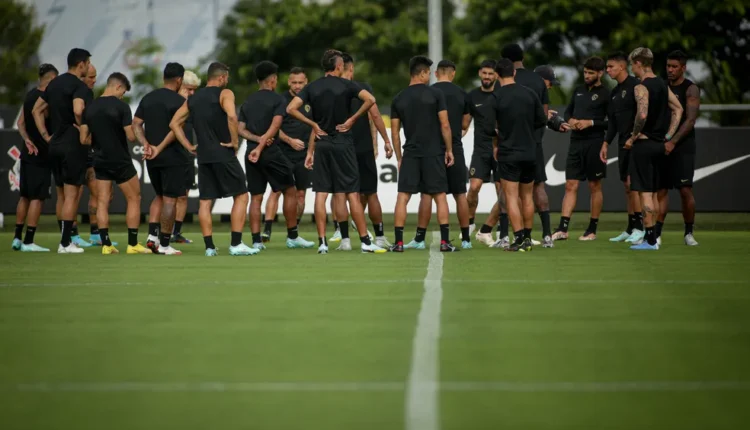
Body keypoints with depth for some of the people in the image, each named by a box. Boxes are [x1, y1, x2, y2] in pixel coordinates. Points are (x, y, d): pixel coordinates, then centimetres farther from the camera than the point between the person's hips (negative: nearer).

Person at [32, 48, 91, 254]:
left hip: (55, 145, 8)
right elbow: (78, 111, -29)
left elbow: (36, 110, 16)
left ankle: (65, 240, 18)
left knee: (62, 196, 14)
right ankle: (65, 243, -4)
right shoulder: (79, 86, -12)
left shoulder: (54, 84, 13)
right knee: (71, 195, -3)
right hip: (73, 146, -8)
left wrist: (46, 136, 13)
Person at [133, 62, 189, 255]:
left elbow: (136, 124, 5)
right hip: (173, 157, -6)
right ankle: (164, 245, 0)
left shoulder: (147, 98, 10)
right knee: (170, 199, -1)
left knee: (159, 196, 20)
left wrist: (146, 144, -4)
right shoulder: (179, 101, -10)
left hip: (152, 158, 6)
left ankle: (152, 235, 6)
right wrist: (161, 147, -14)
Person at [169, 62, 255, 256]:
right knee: (241, 195, 3)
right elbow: (231, 116, -24)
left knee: (205, 201, 8)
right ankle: (236, 244, -3)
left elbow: (174, 123, 11)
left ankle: (209, 247, 5)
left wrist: (189, 146, 11)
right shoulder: (224, 94, -5)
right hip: (224, 154, -6)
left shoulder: (193, 99, 13)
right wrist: (235, 141, -14)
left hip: (203, 156, 6)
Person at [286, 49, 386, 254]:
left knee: (321, 194, 3)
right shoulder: (346, 85, -5)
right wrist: (352, 119, -10)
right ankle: (365, 241, 0)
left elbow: (291, 108, -4)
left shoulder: (312, 88, 4)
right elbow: (370, 99, -19)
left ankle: (322, 242, -1)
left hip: (322, 145, 3)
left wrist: (313, 125, 1)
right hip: (343, 143, -3)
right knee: (352, 194, -1)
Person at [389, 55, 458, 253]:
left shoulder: (398, 99, 5)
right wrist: (449, 150, 4)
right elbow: (445, 125, -6)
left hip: (410, 154, 2)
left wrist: (399, 158, 15)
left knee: (402, 197, 2)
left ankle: (399, 242, -3)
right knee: (439, 196, 5)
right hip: (434, 153, -2)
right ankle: (445, 242, 1)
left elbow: (395, 132, 7)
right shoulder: (435, 94, -4)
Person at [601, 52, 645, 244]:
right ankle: (630, 229, 13)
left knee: (632, 182, -13)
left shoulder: (635, 86, -10)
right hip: (623, 143, 9)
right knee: (627, 185, 9)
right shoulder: (615, 92, 17)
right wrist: (606, 143, 18)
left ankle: (639, 228, -12)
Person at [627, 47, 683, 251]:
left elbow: (642, 115, -28)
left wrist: (633, 137, -16)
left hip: (644, 143, -8)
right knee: (653, 192, 15)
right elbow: (678, 109, 17)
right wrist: (668, 135, 14)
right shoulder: (662, 85, 11)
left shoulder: (641, 87, -14)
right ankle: (652, 238, 18)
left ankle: (650, 240, -7)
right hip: (659, 144, 8)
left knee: (645, 192, -6)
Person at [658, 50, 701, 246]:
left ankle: (689, 233, 6)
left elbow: (690, 120, -14)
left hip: (682, 147, -5)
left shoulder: (691, 89, -5)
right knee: (661, 190, 1)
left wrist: (673, 142, -23)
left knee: (685, 190, -7)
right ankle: (657, 234, 1)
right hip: (663, 146, 5)